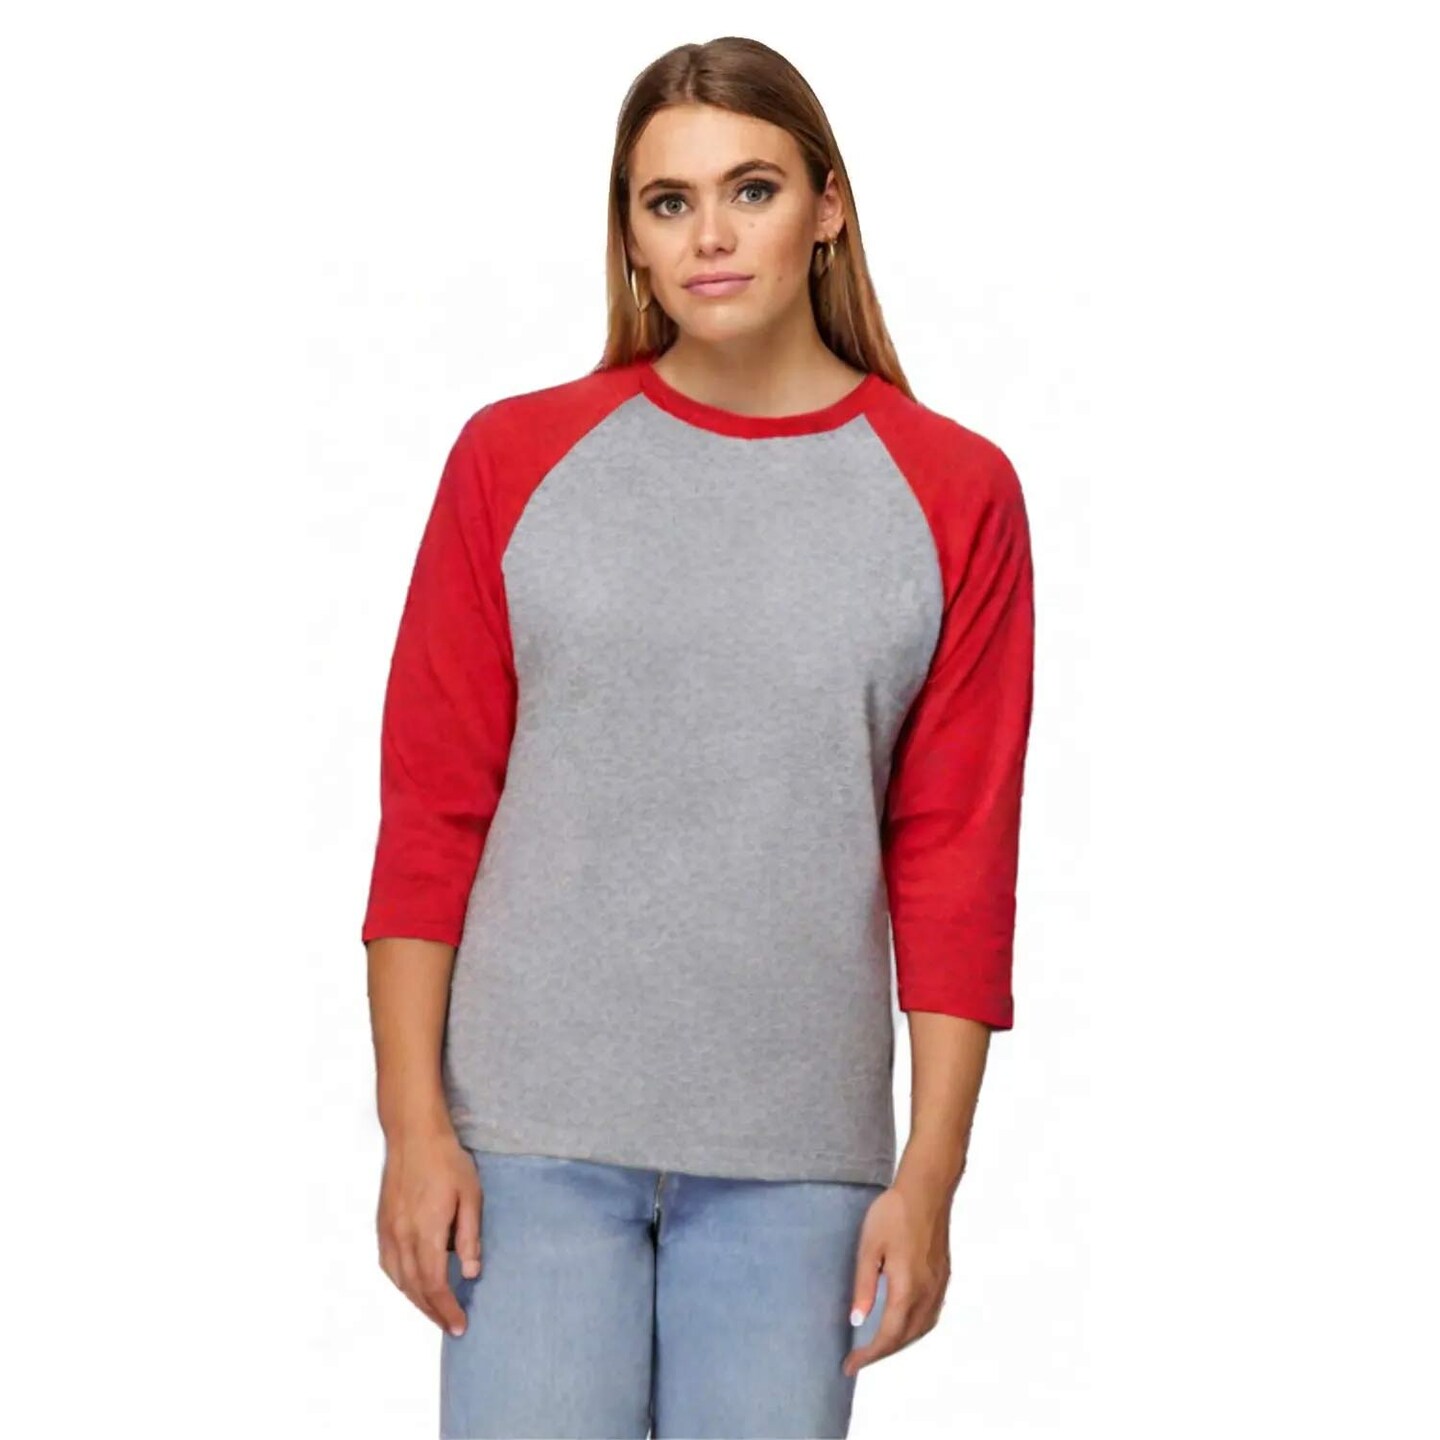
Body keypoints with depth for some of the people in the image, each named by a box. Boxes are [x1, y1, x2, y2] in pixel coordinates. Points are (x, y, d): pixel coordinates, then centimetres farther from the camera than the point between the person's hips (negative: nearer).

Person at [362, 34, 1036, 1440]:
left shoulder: (953, 493, 3)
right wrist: (413, 1122, -3)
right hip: (532, 1132, 0)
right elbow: (428, 812, 3)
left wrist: (930, 1175, 0)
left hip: (798, 1156, 1)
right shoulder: (517, 458, 3)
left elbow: (958, 857, 3)